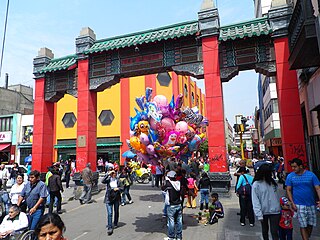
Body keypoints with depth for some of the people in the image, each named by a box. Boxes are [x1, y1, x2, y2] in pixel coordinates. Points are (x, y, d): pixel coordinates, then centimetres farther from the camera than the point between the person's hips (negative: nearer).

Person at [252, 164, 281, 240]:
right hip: (264, 212, -2)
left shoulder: (272, 181, 3)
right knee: (265, 230, 17)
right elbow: (255, 201, -14)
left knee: (274, 231, 0)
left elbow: (276, 195, 8)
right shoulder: (256, 184, -14)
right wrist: (259, 214, -18)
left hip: (274, 211, 3)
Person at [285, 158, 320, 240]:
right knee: (303, 225, -2)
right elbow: (288, 190, 0)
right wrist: (292, 203, -7)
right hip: (299, 205, -2)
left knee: (311, 224, 13)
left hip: (311, 204, 2)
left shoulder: (311, 175, -2)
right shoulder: (290, 176, -3)